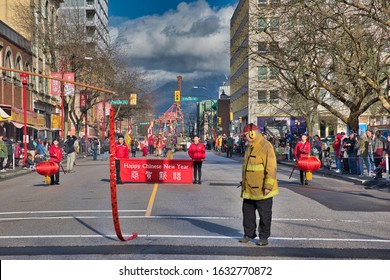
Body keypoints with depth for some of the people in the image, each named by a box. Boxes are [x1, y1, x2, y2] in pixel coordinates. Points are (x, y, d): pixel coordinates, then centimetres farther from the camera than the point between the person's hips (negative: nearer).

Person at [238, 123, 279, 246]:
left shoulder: (266, 146, -17)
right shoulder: (249, 147, 12)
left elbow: (271, 168, -21)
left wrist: (268, 186, -22)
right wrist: (244, 183, 23)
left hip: (262, 190, -8)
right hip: (249, 189, 8)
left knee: (264, 214, 4)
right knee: (247, 212, 14)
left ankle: (264, 237, 15)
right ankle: (249, 234, 28)